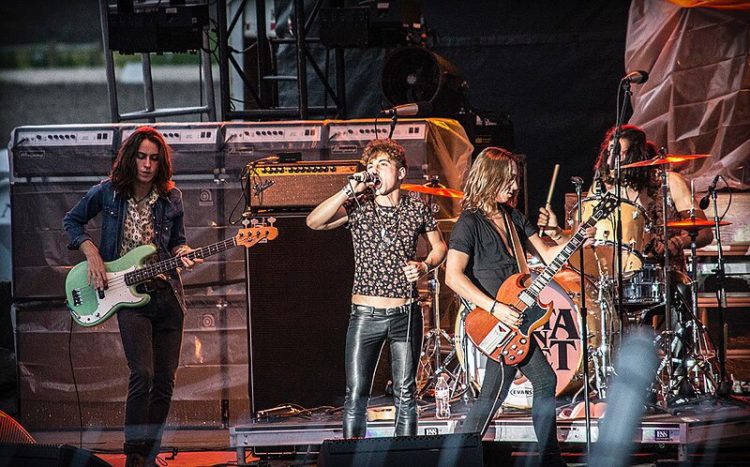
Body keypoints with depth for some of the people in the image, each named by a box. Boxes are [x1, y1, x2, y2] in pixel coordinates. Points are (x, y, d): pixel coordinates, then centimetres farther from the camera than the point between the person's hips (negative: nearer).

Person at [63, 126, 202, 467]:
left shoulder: (171, 198, 5)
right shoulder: (107, 193, -1)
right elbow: (72, 221, 12)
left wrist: (183, 255, -6)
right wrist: (91, 254, -1)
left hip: (168, 294, 4)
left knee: (165, 380, 4)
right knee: (143, 374, -19)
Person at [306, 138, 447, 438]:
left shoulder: (417, 209, 4)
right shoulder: (357, 207, -1)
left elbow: (439, 247, 18)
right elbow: (314, 222, -16)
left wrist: (426, 266, -3)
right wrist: (349, 190, -21)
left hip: (406, 315, 1)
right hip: (366, 315, -1)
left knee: (405, 395, 5)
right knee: (356, 395, -2)